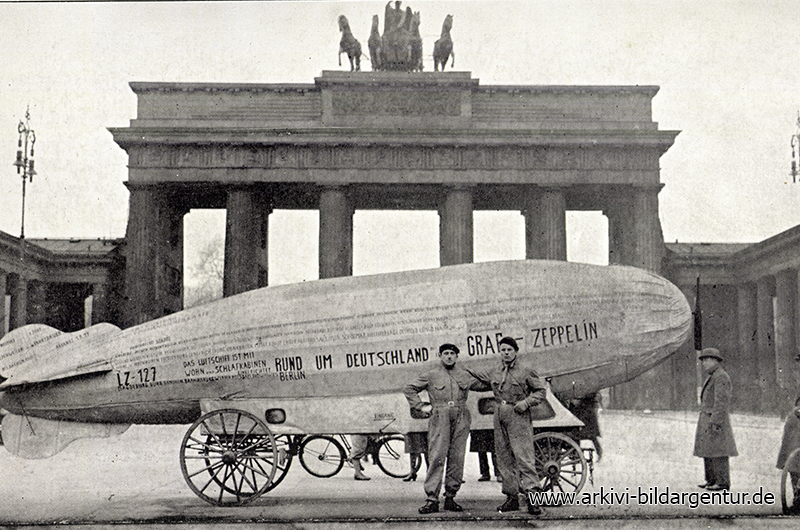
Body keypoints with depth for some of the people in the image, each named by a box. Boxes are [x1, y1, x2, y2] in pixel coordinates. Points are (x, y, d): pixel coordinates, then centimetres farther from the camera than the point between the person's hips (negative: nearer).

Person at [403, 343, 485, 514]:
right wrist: (420, 407, 4)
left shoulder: (465, 375, 15)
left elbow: (481, 385, 31)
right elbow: (409, 389, 12)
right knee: (436, 458, -9)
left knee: (457, 459, 2)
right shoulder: (431, 374, 7)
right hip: (440, 419, -3)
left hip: (461, 419, 3)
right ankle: (432, 499, -9)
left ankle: (450, 497, 10)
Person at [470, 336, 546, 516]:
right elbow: (478, 378, 30)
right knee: (504, 459, 7)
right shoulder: (493, 373, 14)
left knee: (523, 456, -13)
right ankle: (511, 497, 14)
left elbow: (541, 391, 2)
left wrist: (526, 402, -11)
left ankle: (532, 495, -16)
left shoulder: (525, 372, 0)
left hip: (518, 416, -6)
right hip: (500, 416, 6)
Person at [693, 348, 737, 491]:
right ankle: (711, 479, 19)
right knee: (706, 451, 12)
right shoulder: (712, 377, 19)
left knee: (718, 452, -8)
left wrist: (715, 422, -22)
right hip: (706, 419, 10)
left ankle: (723, 481, -6)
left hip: (715, 420, -10)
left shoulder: (721, 377, -13)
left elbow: (721, 402, -19)